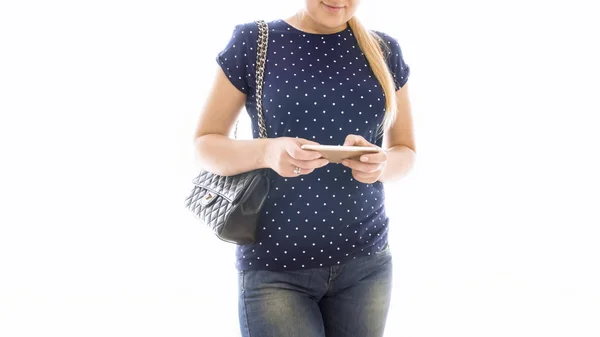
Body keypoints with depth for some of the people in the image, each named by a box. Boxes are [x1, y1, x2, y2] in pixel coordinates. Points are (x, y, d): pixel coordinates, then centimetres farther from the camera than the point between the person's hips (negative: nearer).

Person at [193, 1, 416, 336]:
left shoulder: (384, 50, 5)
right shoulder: (253, 42, -3)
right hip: (274, 264, -3)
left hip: (365, 261, 3)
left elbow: (405, 151, 10)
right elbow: (205, 143, 1)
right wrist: (267, 152, -20)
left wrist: (381, 165, -14)